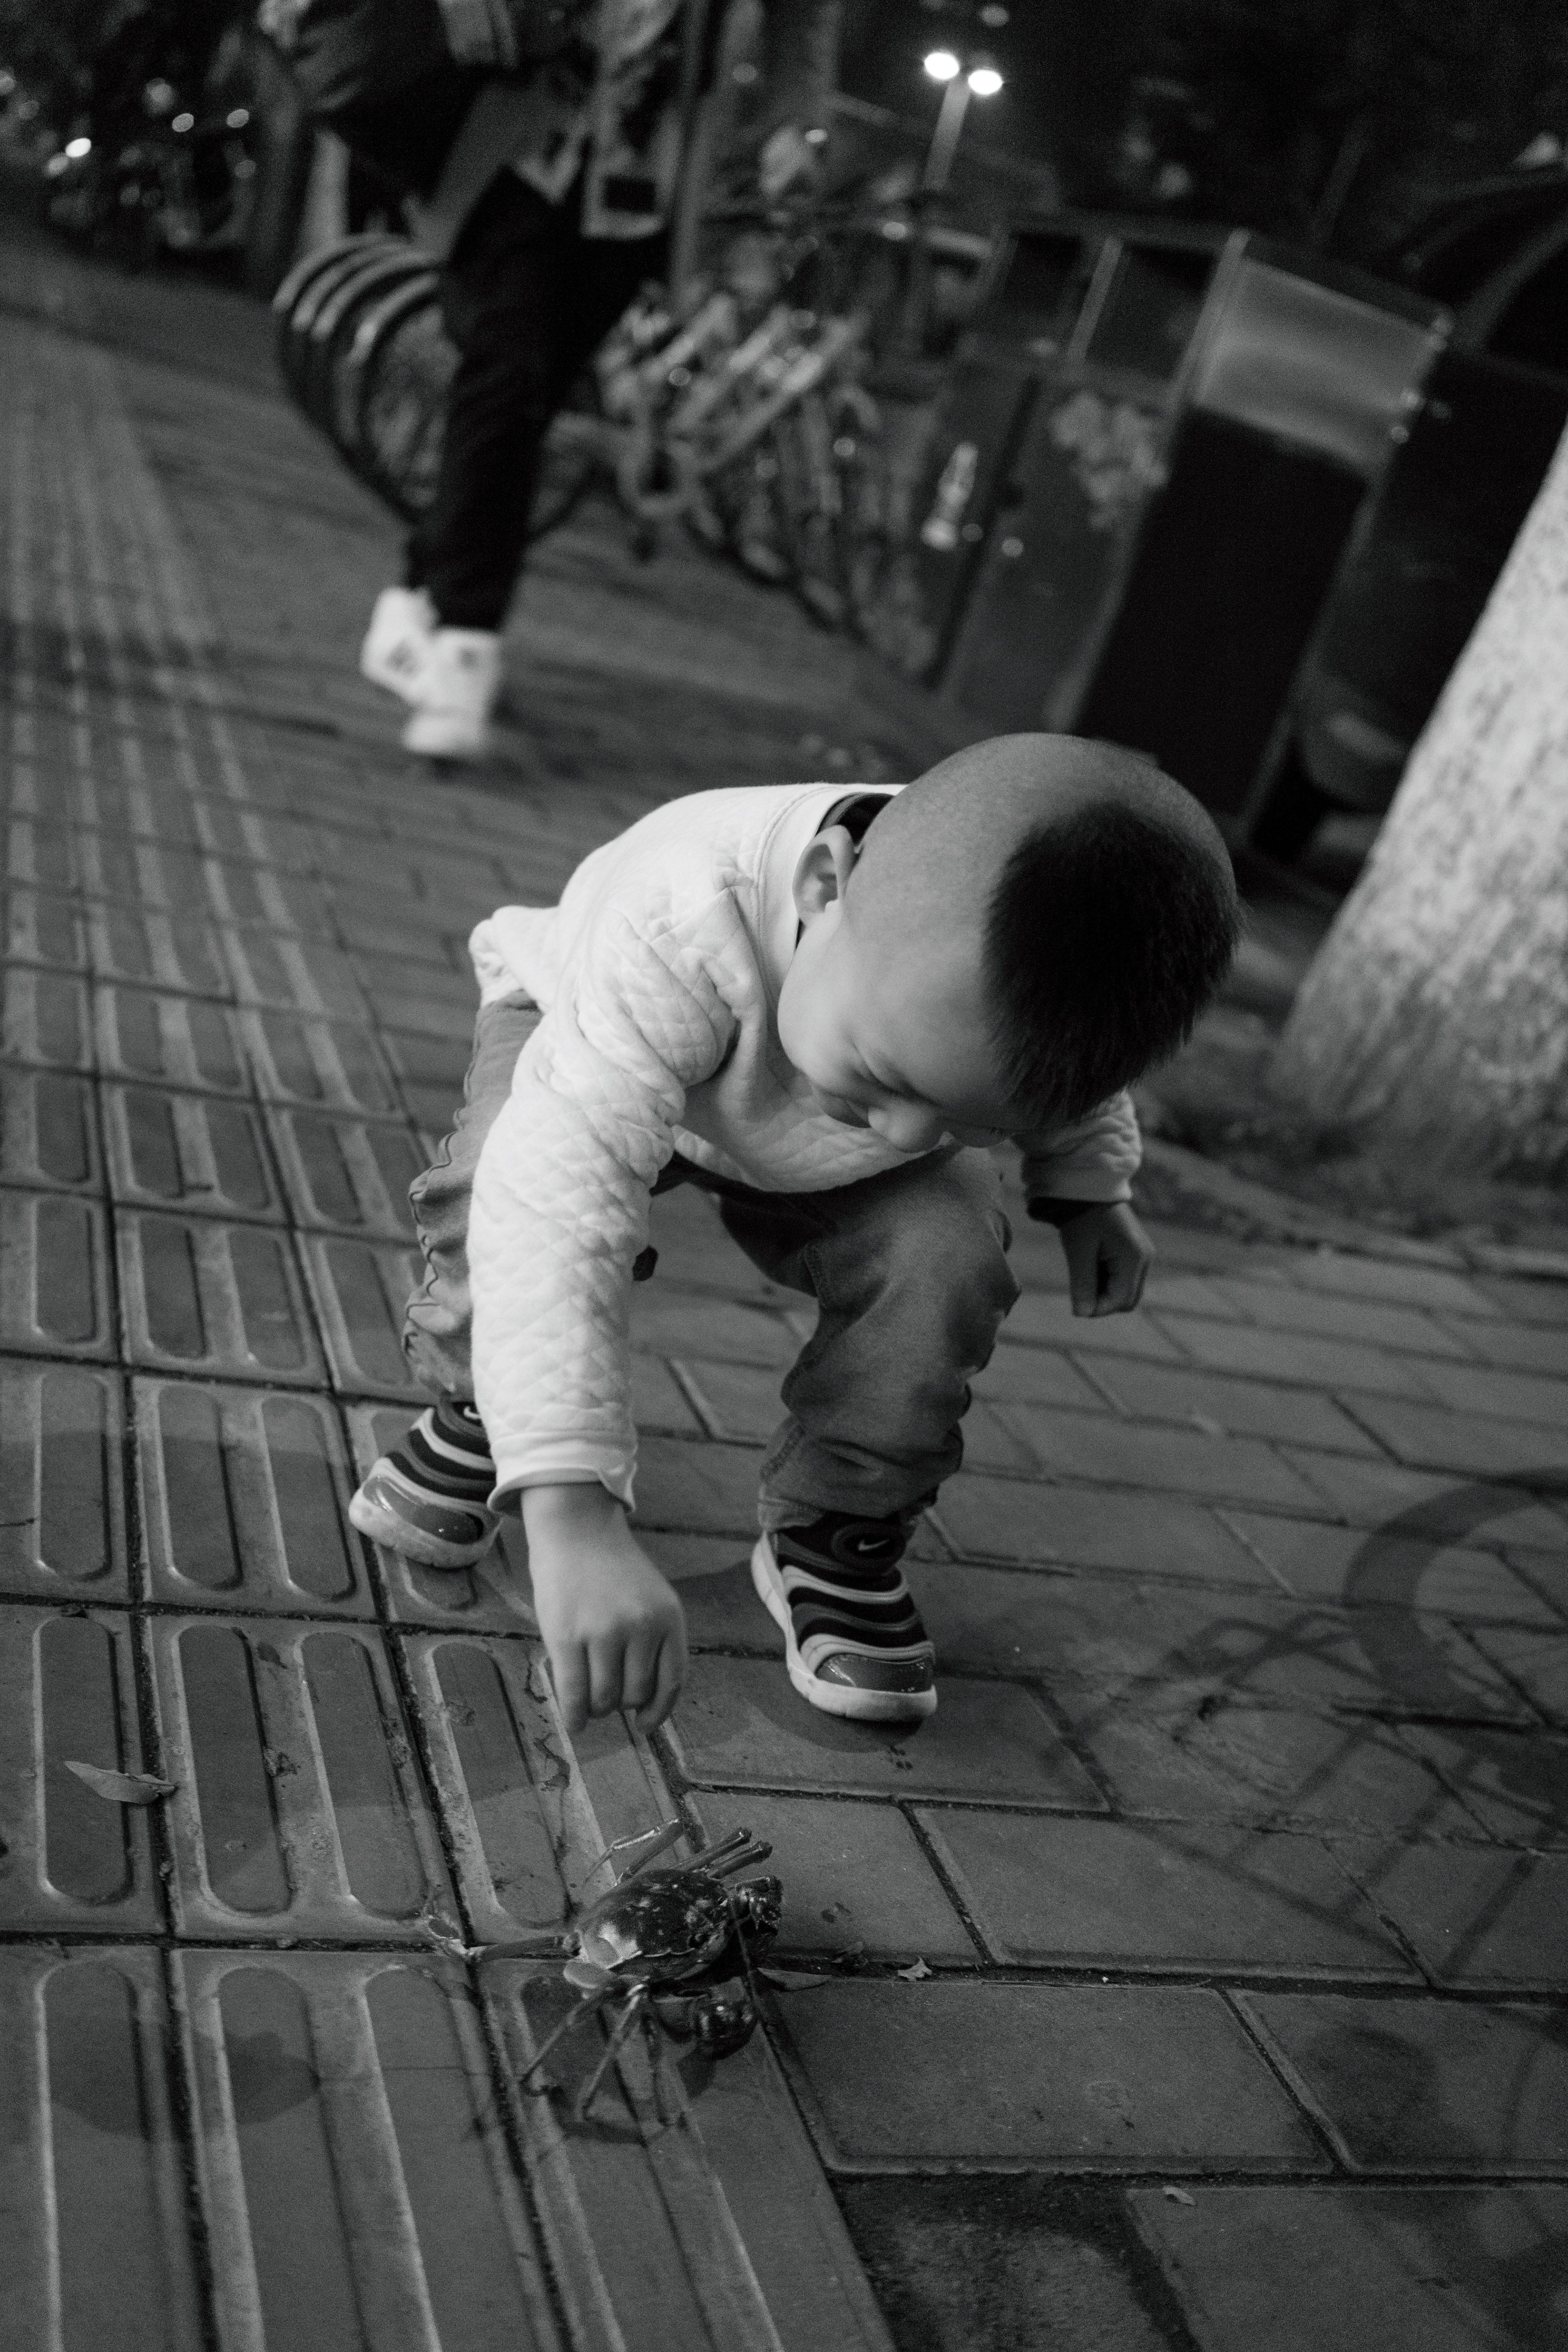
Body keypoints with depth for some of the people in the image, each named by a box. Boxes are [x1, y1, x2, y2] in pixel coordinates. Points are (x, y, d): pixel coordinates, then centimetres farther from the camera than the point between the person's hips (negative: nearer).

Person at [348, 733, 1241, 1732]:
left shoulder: (1026, 978, -34)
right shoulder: (674, 938, -50)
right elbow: (555, 1209, -54)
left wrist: (1088, 1183, 4)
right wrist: (571, 1511, -59)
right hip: (582, 1030, -2)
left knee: (942, 1261, -25)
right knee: (509, 1192, -33)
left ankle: (834, 1537, 1)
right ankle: (475, 1412, 1)